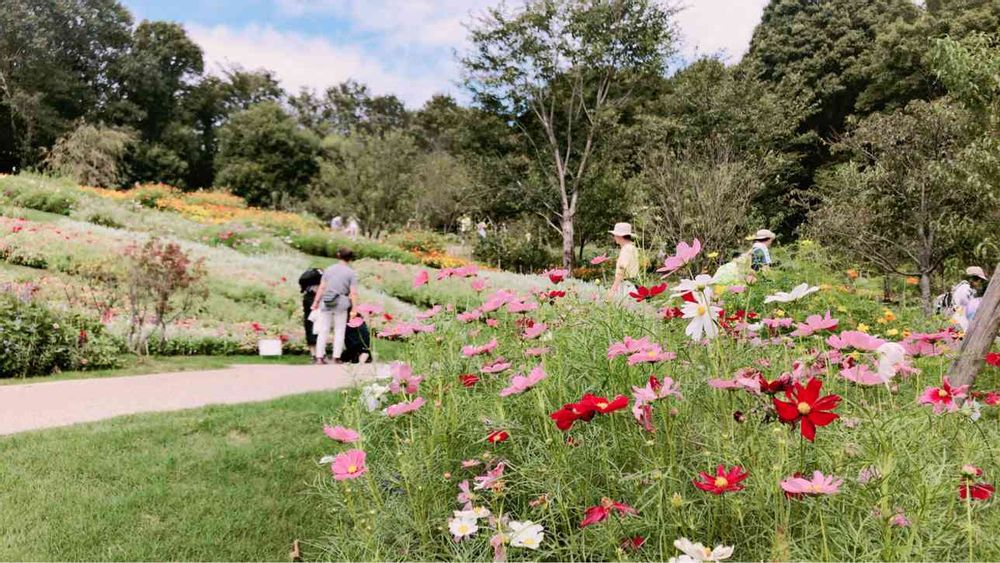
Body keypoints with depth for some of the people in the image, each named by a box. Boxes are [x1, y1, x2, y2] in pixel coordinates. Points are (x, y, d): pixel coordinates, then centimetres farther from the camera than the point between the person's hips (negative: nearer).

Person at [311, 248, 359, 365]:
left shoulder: (328, 270, 7)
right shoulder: (351, 273, -2)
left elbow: (321, 288, 5)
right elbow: (353, 293, -7)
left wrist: (316, 302, 10)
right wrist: (353, 309, -4)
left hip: (326, 303, 3)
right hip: (341, 304, -3)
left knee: (323, 331, 9)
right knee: (339, 332, 7)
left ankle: (319, 357, 9)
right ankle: (336, 358, 7)